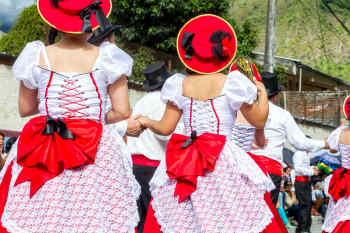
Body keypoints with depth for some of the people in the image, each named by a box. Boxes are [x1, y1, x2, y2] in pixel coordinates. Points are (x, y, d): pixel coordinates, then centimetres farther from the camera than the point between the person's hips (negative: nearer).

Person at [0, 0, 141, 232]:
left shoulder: (37, 57, 0)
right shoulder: (106, 59, -4)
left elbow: (24, 109, 11)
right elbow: (123, 112, -3)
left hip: (43, 154, 1)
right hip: (96, 154, -1)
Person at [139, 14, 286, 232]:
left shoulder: (179, 86, 4)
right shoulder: (231, 84, -3)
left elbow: (166, 128, 8)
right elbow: (259, 120, 5)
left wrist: (146, 121, 28)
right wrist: (262, 94, 21)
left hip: (185, 166, 3)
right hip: (225, 165, -3)